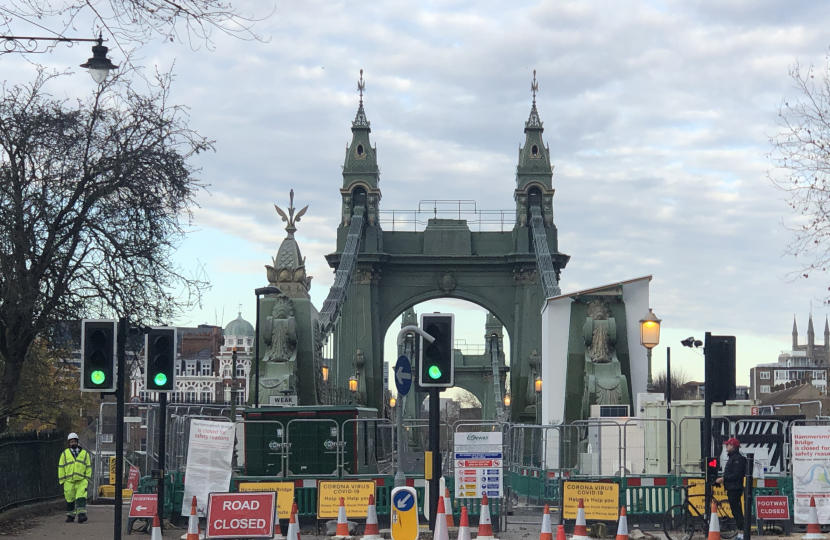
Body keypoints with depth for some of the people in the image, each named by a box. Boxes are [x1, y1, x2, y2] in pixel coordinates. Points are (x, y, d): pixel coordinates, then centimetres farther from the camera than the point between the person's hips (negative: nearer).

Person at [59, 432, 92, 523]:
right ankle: (70, 516, 18)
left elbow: (88, 467, 12)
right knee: (69, 499, 6)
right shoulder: (65, 454, 10)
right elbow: (61, 467, 9)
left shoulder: (84, 453, 11)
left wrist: (88, 479, 5)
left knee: (81, 497, -15)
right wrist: (62, 480, 3)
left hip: (81, 481, -1)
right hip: (69, 481, 1)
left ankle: (81, 514, -21)